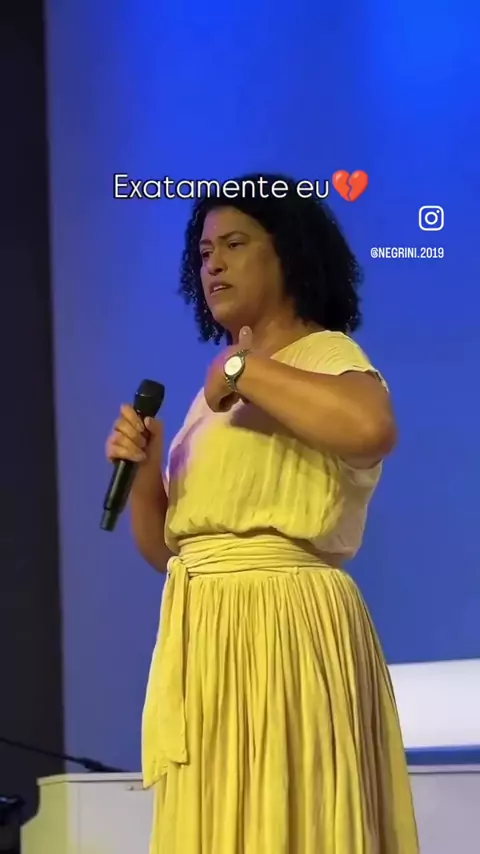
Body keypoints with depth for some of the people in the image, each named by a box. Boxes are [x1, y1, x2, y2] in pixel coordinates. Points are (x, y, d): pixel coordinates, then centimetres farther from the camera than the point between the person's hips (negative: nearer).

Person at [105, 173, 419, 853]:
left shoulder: (324, 356, -4)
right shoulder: (219, 390, 20)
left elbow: (372, 428, -30)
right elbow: (166, 549, 20)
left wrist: (243, 369, -19)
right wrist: (144, 478, 0)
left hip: (283, 630, -8)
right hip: (207, 638, 8)